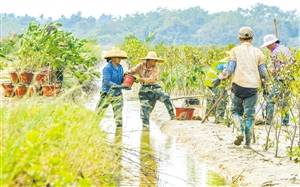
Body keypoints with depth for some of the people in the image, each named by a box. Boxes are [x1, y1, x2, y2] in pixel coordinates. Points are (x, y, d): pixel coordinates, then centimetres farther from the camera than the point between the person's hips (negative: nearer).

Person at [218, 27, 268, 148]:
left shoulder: (235, 50, 4)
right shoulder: (258, 52, 8)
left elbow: (230, 69, -3)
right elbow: (263, 72, 5)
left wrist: (222, 76, 16)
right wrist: (265, 79, 26)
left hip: (238, 85, -1)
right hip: (252, 87, 1)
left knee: (236, 111, 16)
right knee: (249, 115, 7)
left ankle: (241, 131, -9)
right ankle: (247, 143, 3)